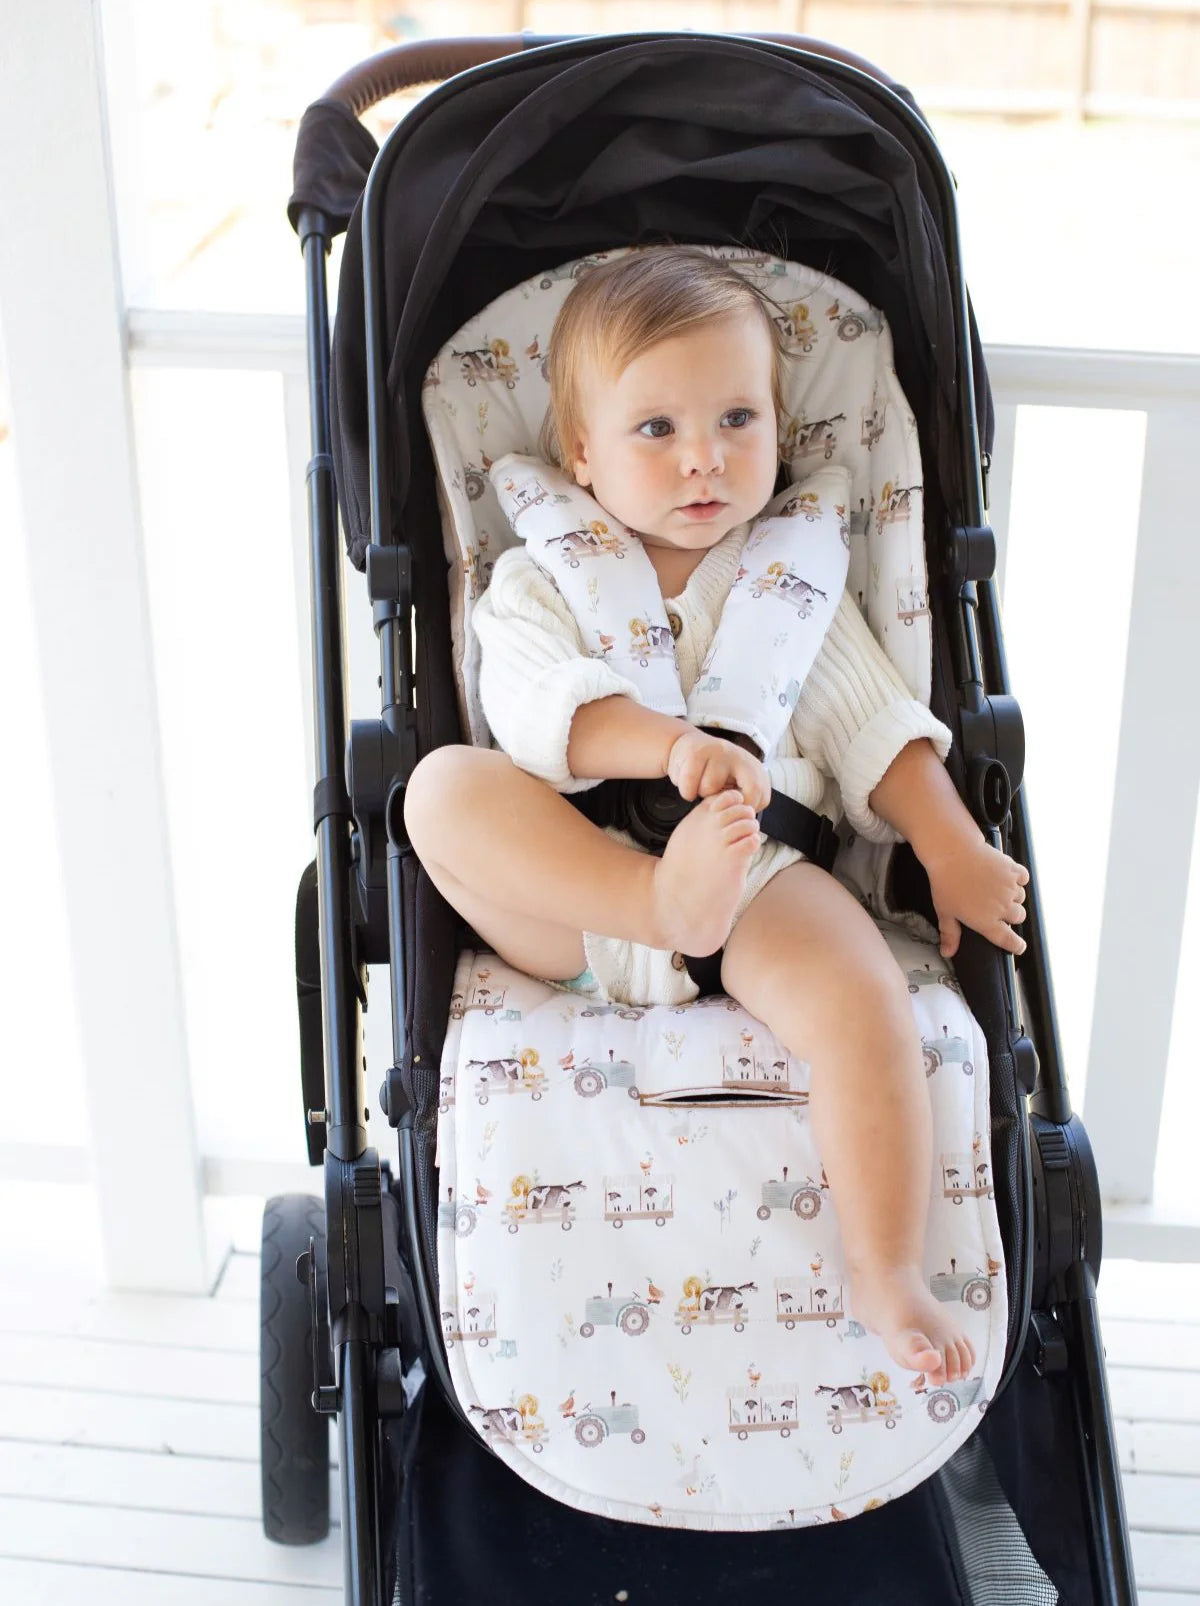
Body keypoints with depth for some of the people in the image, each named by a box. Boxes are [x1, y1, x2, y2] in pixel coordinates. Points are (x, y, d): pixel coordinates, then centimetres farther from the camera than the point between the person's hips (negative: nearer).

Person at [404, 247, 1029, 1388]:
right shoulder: (534, 584, 11)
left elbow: (875, 727, 16)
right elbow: (538, 706, -10)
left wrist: (951, 847, 2)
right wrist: (673, 747, -27)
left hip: (757, 874, 0)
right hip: (567, 894, 0)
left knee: (858, 987, -30)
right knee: (443, 785, -26)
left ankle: (886, 1270, -23)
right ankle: (669, 901, -39)